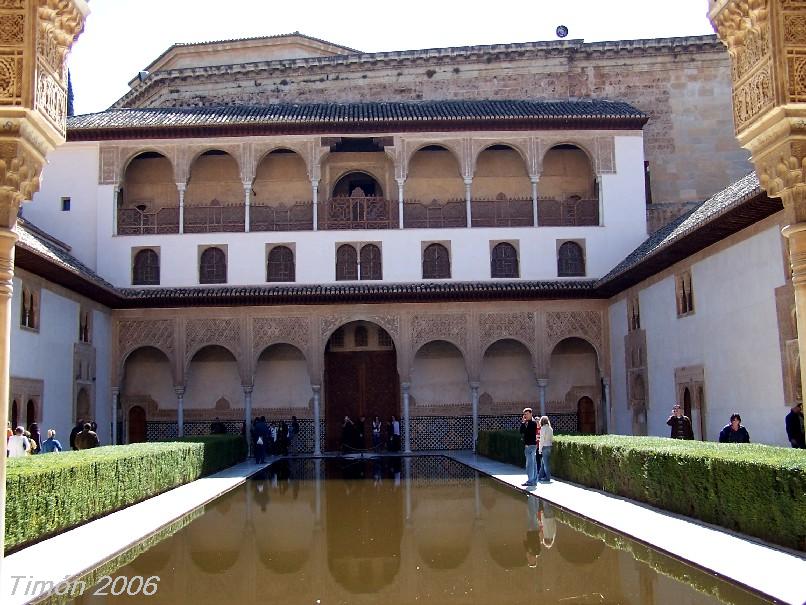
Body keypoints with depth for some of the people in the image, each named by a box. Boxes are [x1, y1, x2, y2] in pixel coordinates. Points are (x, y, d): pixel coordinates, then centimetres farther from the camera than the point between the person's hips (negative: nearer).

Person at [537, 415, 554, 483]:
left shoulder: (543, 428, -12)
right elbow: (552, 439, 13)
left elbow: (542, 439, -13)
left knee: (545, 462, 0)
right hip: (549, 446, 8)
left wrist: (540, 449, -9)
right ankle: (540, 476, 22)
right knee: (543, 462, 15)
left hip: (544, 447, -8)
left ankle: (547, 477, 4)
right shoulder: (550, 428, 10)